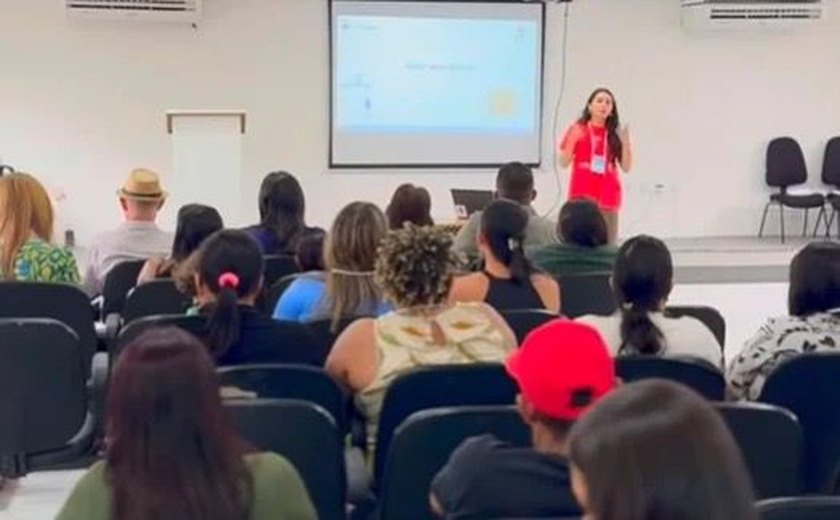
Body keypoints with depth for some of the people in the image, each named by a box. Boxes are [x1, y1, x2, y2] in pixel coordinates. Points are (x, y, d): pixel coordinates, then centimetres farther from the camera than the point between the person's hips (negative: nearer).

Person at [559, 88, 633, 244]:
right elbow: (564, 163, 2)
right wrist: (573, 139, -12)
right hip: (582, 195, -2)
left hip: (608, 196, 2)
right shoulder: (578, 129, 3)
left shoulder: (615, 133, 9)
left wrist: (626, 142, -6)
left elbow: (626, 167, 7)